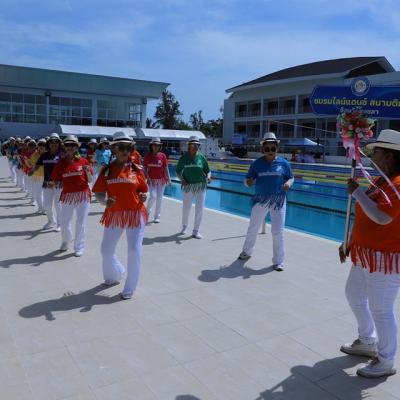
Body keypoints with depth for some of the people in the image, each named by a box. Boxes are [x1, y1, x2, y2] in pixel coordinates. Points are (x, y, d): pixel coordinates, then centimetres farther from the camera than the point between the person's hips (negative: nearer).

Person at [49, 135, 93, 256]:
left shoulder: (83, 161, -2)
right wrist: (52, 184, -19)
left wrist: (88, 171, -19)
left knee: (81, 223, 2)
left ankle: (79, 247, 18)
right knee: (64, 223, 10)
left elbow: (90, 180, 0)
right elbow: (56, 180, 3)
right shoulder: (61, 163, 1)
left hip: (83, 195, -2)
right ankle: (66, 241, 39)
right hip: (67, 195, 2)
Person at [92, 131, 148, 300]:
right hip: (114, 215, 2)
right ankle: (114, 275, 44)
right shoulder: (107, 170, -2)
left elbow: (143, 191, 7)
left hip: (135, 214, -1)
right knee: (106, 249, 11)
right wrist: (105, 201, -25)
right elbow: (99, 193, -4)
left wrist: (143, 197, -15)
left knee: (134, 250, -5)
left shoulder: (136, 169, -2)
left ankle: (129, 288, 14)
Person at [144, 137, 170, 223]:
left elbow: (166, 168, -1)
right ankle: (147, 211, 15)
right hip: (151, 180, -1)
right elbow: (145, 168, 1)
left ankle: (157, 217, 16)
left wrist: (168, 178, -8)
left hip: (161, 180, 1)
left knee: (159, 198, 4)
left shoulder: (162, 156, -2)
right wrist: (147, 178, -10)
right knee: (153, 196, -13)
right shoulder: (147, 156, 0)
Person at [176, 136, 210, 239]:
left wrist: (208, 177, -17)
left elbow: (208, 171, 4)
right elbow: (178, 171, 8)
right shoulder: (184, 157, 0)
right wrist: (182, 179, -9)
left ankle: (196, 231, 16)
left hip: (200, 185, 0)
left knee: (199, 209, 2)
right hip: (188, 185, 0)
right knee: (186, 208, 8)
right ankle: (184, 227, 34)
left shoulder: (201, 157, 0)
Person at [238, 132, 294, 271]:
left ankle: (278, 261, 13)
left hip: (278, 201, -1)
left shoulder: (283, 163, -1)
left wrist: (288, 183, -16)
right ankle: (247, 252, 37)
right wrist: (248, 182, -24)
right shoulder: (257, 163, -1)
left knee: (278, 231, -1)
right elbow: (248, 181, 0)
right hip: (260, 199, 1)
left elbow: (291, 178, 7)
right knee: (253, 228, 14)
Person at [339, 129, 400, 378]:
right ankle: (368, 343, 42)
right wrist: (350, 243, 16)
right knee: (355, 295, 22)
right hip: (366, 255, 10)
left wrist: (357, 192, -22)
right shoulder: (380, 182, 10)